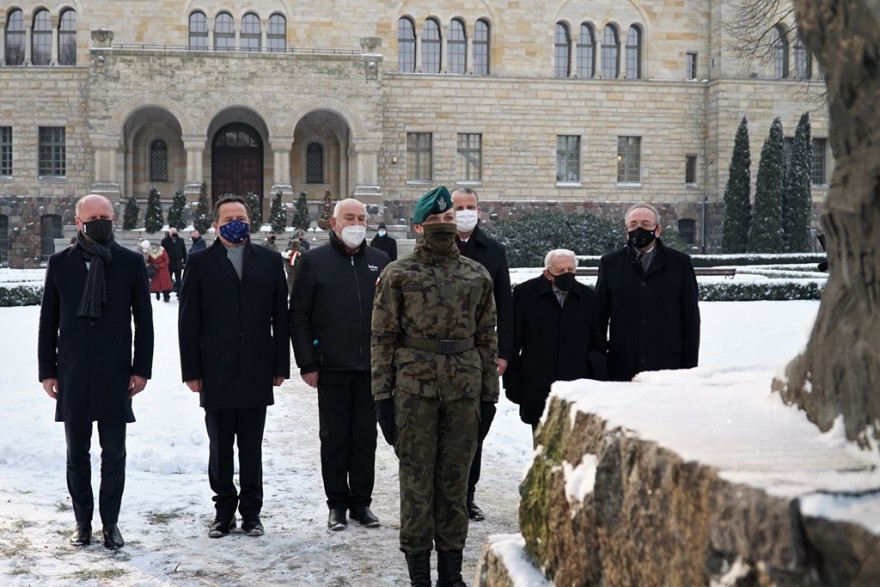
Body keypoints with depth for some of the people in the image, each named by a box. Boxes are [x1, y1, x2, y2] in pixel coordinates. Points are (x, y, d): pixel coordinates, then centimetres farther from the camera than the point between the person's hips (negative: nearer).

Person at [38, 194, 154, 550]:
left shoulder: (131, 263, 0)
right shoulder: (60, 263, 3)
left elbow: (143, 320, 2)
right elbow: (48, 321, 6)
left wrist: (141, 369, -3)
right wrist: (47, 371, 2)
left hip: (115, 374, -1)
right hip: (73, 374, 1)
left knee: (113, 453, 6)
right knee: (77, 454, 9)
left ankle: (110, 523, 17)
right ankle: (82, 522, 21)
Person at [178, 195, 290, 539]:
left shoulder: (270, 261, 6)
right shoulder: (200, 263, 2)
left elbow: (280, 317, 5)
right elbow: (188, 321, 0)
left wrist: (280, 366, 1)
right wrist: (191, 371, -5)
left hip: (257, 372, 1)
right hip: (216, 373, -1)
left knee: (251, 448, 8)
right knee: (220, 449, 8)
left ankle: (251, 512, 18)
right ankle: (224, 510, 19)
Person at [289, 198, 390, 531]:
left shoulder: (380, 261, 8)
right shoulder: (314, 261, 1)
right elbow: (298, 315, 0)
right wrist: (307, 364, -5)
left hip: (372, 367, 2)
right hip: (332, 367, -2)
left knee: (366, 437, 9)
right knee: (334, 438, 6)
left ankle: (362, 501, 19)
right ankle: (337, 503, 16)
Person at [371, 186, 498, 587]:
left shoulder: (477, 276, 8)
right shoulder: (398, 275, 0)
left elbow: (487, 339, 11)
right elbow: (383, 338, 0)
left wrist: (489, 396, 8)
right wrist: (382, 396, -5)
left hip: (464, 390, 3)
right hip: (414, 389, -2)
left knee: (455, 481, 8)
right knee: (416, 482, 2)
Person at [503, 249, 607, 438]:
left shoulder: (589, 297, 7)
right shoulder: (525, 293, -1)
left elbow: (597, 345, 14)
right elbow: (513, 343, 2)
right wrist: (513, 384, -1)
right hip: (537, 391, -1)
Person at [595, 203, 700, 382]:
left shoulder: (680, 263, 8)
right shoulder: (610, 263, 11)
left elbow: (691, 319, 7)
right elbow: (600, 316, 10)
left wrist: (690, 367, 2)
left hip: (668, 366, 0)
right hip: (622, 367, 1)